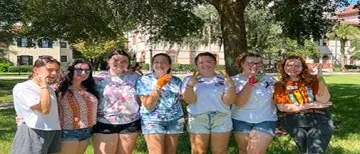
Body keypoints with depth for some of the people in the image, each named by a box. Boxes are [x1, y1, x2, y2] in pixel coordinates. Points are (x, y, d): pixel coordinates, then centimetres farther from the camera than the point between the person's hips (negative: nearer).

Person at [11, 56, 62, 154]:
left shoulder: (50, 89, 16)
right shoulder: (22, 87, -10)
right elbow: (44, 109, -21)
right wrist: (43, 85, -15)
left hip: (53, 134, 8)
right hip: (32, 135, -7)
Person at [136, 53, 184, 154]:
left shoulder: (177, 81, 3)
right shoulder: (145, 80, -6)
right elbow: (148, 105, -15)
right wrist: (158, 86, -20)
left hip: (174, 121, 3)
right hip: (153, 122, -3)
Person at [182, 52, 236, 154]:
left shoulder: (223, 79, 5)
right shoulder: (190, 79, 4)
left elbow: (228, 101, -4)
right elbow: (189, 100, -8)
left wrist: (231, 86, -21)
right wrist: (190, 85, -25)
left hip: (221, 120, 1)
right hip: (198, 120, 0)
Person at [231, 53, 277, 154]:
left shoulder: (269, 79, 1)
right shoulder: (234, 80, -7)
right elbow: (238, 102, -19)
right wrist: (251, 81, -21)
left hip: (266, 121, 0)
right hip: (241, 121, 0)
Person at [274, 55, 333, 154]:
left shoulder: (312, 80, 8)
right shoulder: (280, 86, 6)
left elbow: (323, 100, -5)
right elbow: (282, 107, -5)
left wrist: (320, 77, -17)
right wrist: (311, 105, -6)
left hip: (319, 119, 0)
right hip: (294, 122, 0)